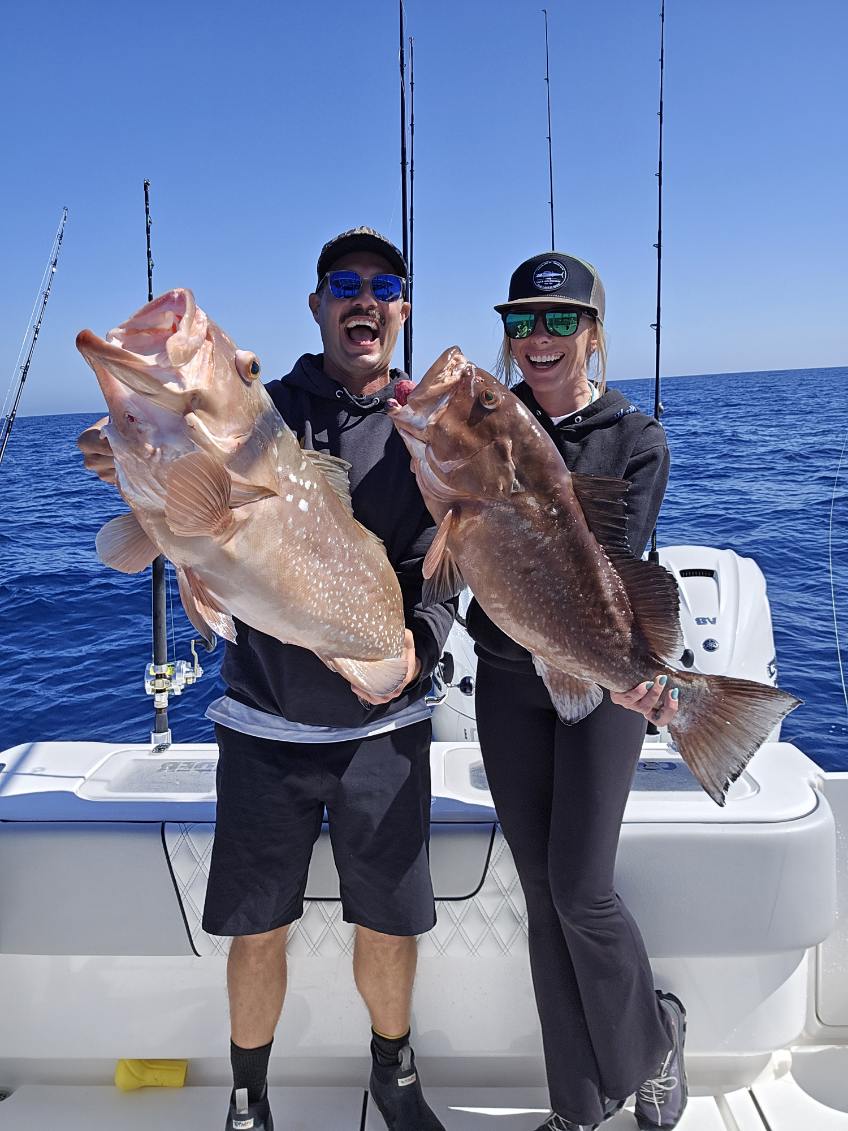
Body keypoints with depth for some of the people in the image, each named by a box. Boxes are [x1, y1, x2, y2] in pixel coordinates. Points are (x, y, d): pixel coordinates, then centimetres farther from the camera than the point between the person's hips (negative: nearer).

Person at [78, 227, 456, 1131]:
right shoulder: (264, 410, 0)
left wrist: (417, 642, -29)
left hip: (383, 727, 0)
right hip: (265, 724, 0)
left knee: (391, 926, 11)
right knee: (256, 930, 10)